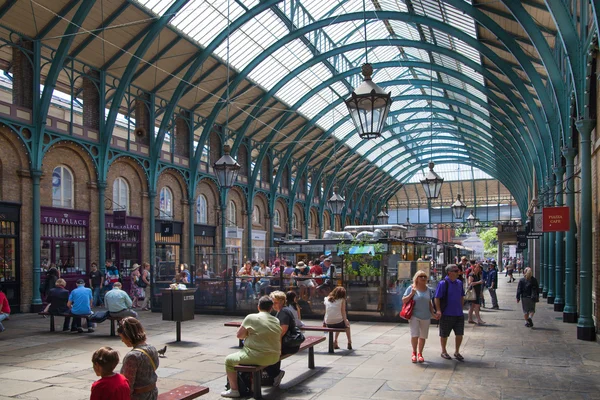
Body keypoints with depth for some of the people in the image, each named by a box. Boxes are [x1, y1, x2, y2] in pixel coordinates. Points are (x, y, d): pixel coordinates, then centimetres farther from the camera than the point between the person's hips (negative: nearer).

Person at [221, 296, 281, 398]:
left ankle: (234, 390, 12)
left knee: (229, 360, 13)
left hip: (258, 357, -6)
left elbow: (239, 335, -3)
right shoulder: (277, 321, 6)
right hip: (274, 358, 7)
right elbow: (279, 340, 13)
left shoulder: (251, 318, -10)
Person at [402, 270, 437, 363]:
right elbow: (403, 301, -4)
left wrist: (433, 314, 9)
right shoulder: (411, 288, -4)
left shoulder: (428, 290, 9)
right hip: (414, 316, -4)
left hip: (426, 317, 4)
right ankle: (414, 352, 10)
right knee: (414, 335, -13)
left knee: (423, 336, 8)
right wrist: (411, 294, -17)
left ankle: (420, 353, 26)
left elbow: (429, 303, 17)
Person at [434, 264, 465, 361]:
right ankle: (444, 352, 27)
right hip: (446, 314, -5)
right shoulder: (443, 283, -13)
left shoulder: (459, 283, 7)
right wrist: (438, 310, -18)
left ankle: (457, 352, 25)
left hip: (459, 314, 6)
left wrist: (460, 308, 16)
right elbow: (437, 298, -13)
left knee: (459, 334, 8)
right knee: (444, 335, 9)